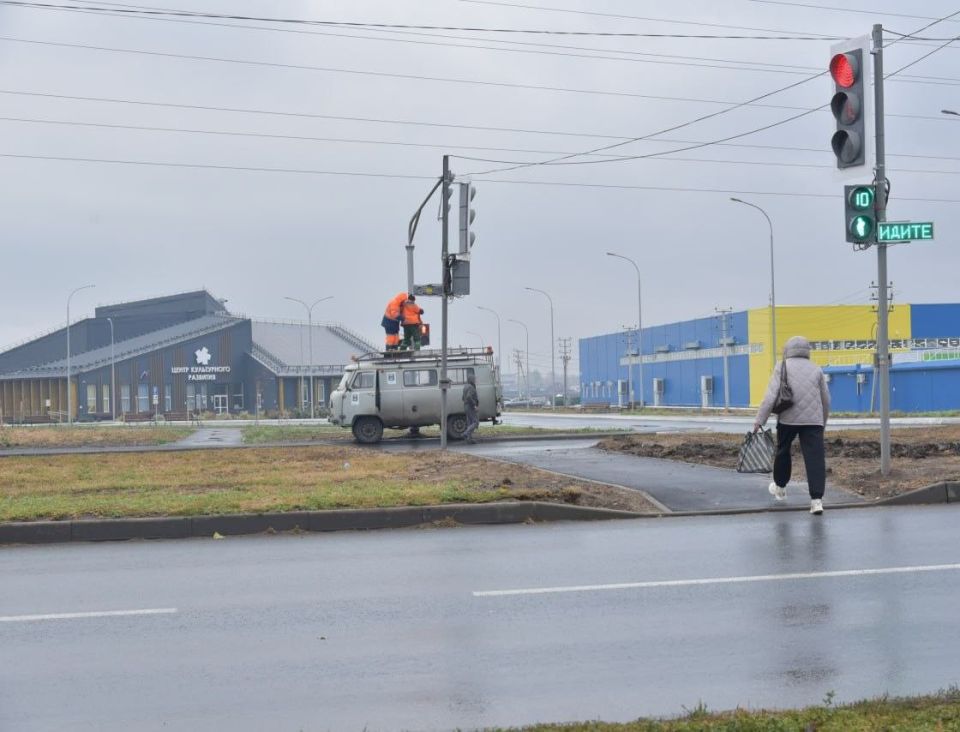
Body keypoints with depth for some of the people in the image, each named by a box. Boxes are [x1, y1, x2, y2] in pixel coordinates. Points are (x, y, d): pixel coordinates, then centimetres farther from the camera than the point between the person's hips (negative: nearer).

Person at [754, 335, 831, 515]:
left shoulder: (782, 367, 3)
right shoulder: (816, 369, 12)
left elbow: (771, 394, -8)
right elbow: (826, 400, 16)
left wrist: (760, 420, -8)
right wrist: (823, 422, 30)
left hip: (788, 419, -1)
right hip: (813, 420, 1)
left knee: (783, 451, 21)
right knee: (815, 457, -5)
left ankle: (780, 487, 40)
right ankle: (816, 499, -16)